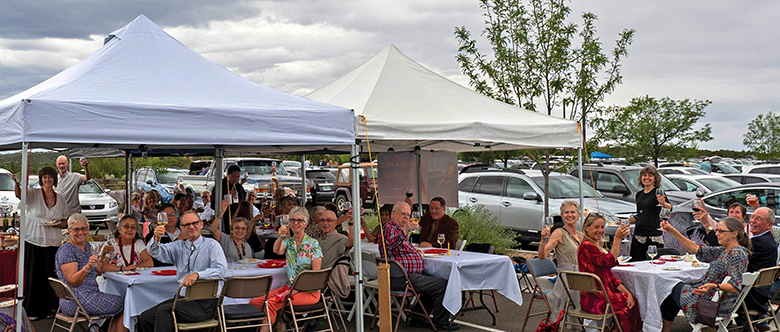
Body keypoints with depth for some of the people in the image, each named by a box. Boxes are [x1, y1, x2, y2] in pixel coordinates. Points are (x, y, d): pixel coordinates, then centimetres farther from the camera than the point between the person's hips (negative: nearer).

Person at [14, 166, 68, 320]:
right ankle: (31, 310, 11)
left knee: (49, 275, 4)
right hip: (33, 240, -3)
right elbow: (19, 194, -22)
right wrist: (17, 182, -41)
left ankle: (46, 309, 17)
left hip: (53, 242, 3)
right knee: (33, 275, 0)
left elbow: (65, 221, 18)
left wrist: (61, 224, -5)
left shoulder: (60, 199, 10)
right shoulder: (34, 193, -1)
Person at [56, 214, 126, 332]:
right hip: (78, 302, -10)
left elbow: (99, 269, 22)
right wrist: (87, 267, -35)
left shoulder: (87, 246, 13)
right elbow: (73, 282, -22)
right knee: (125, 304, -6)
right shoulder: (66, 250, -15)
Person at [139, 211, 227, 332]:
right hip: (182, 298, 6)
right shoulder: (179, 246, 18)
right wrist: (156, 238, -16)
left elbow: (220, 269, -13)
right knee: (144, 317, -10)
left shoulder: (211, 245, 2)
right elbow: (155, 252, 6)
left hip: (204, 302, -6)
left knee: (164, 310, -26)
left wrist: (197, 274, -29)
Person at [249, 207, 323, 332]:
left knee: (271, 303, -28)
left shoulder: (313, 244, -4)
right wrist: (281, 237, -34)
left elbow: (316, 274, -8)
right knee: (255, 302, -14)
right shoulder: (288, 241, 10)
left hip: (309, 291, -5)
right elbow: (277, 251, -13)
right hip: (290, 287, 5)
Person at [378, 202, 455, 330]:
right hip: (402, 279, -12)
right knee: (442, 284, -13)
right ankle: (441, 323, -1)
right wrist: (404, 232, -53)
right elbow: (389, 244, -39)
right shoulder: (390, 228, -13)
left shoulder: (397, 228, 22)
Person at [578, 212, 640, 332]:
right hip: (594, 300, -9)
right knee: (630, 304, -9)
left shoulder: (598, 246, 16)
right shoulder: (587, 246, -14)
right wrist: (617, 239, -27)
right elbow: (608, 262, -27)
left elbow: (609, 275, 13)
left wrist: (626, 292, 1)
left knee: (631, 298, -3)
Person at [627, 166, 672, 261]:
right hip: (639, 235, 6)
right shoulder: (639, 194, 16)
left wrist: (663, 203, -39)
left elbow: (669, 209, -19)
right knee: (638, 262, 3)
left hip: (654, 235, -6)